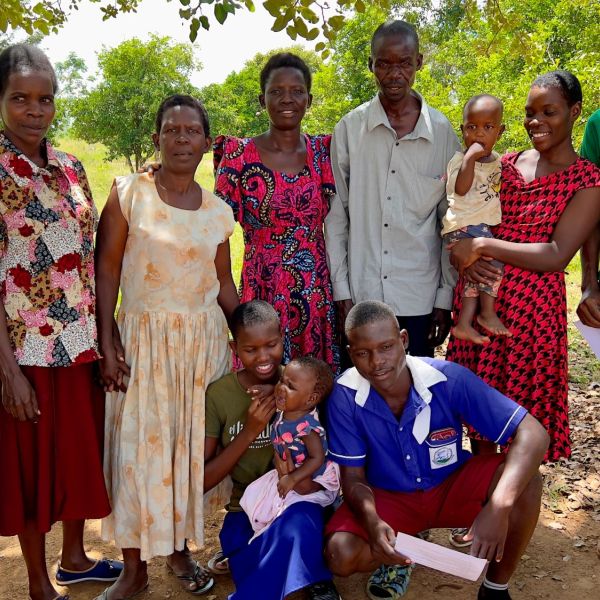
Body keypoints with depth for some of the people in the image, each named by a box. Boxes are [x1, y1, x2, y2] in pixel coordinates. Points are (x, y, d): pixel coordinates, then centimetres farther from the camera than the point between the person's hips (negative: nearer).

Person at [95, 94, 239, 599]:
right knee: (138, 447, 1)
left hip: (203, 339, 3)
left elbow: (224, 284, 11)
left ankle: (179, 547, 29)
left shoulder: (218, 211, 5)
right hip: (142, 336, -3)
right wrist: (107, 346, -11)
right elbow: (106, 270, -6)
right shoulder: (128, 193, -5)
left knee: (191, 444, 9)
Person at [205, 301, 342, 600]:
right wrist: (249, 431, -19)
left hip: (296, 503, 0)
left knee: (296, 528, -35)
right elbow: (201, 481, -6)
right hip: (247, 511, 0)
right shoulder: (219, 394, -6)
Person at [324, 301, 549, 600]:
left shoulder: (448, 379, -26)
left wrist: (499, 507, -44)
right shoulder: (345, 396, -22)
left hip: (450, 486, 0)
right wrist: (372, 522, -37)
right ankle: (399, 555, 8)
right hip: (387, 497, 0)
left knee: (525, 479, -28)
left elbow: (532, 434, -29)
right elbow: (353, 477, -14)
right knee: (341, 555, -28)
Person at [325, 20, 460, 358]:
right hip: (360, 294, 0)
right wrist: (341, 290, -2)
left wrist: (446, 297, 2)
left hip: (420, 296, 0)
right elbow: (335, 215, 2)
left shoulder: (442, 132, 1)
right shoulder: (350, 129, 0)